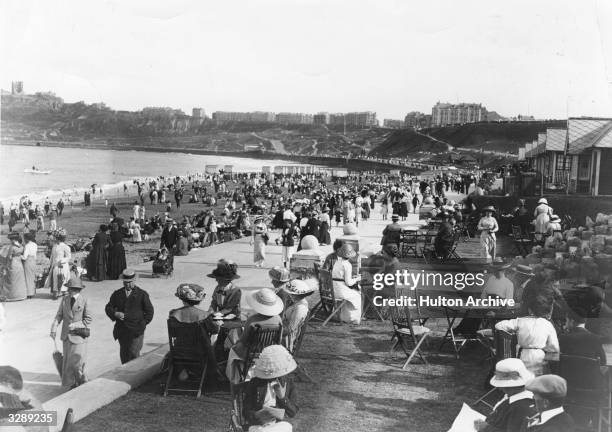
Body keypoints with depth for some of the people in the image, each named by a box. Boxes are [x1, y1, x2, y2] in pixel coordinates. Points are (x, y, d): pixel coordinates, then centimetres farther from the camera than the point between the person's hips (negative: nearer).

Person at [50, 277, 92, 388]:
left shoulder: (84, 301, -8)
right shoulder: (65, 300, 5)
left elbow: (89, 319, -6)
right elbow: (59, 315, 4)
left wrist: (75, 325, -15)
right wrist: (54, 329, -7)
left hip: (79, 335, -4)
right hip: (67, 336, 5)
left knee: (77, 361, -5)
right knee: (68, 361, 9)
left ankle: (82, 382, 17)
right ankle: (72, 384, 22)